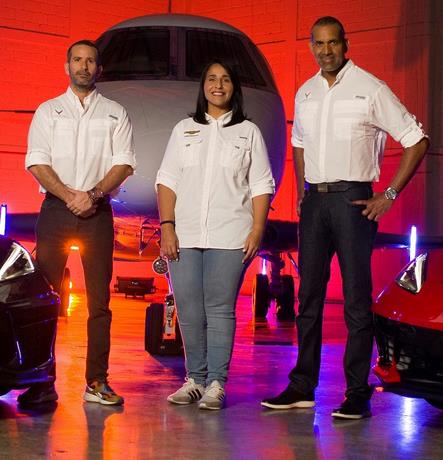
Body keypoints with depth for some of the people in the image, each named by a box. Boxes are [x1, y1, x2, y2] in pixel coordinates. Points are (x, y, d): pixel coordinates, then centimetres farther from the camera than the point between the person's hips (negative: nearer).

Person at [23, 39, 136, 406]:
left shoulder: (115, 113, 14)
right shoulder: (48, 111, 13)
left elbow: (124, 162, 3)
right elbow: (37, 161, 2)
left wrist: (94, 194, -13)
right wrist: (68, 196, -12)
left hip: (98, 211, 0)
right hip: (55, 209, 0)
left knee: (99, 300, -2)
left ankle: (97, 382, 1)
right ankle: (42, 382, -2)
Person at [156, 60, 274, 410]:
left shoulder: (248, 132, 11)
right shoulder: (184, 130, 16)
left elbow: (261, 186, 6)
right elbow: (167, 181, 10)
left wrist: (257, 230, -5)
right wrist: (167, 228, -1)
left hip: (229, 236, -2)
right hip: (185, 236, 2)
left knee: (220, 309, -6)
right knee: (189, 310, 1)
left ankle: (216, 383, -2)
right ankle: (195, 378, 11)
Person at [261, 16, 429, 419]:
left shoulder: (370, 89, -5)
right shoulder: (305, 94, 12)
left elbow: (417, 141, -4)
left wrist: (389, 195, -8)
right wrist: (302, 191, 15)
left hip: (353, 199, -6)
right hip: (314, 200, 6)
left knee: (357, 298, -4)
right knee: (309, 295, 8)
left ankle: (358, 394, 0)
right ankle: (302, 387, 15)